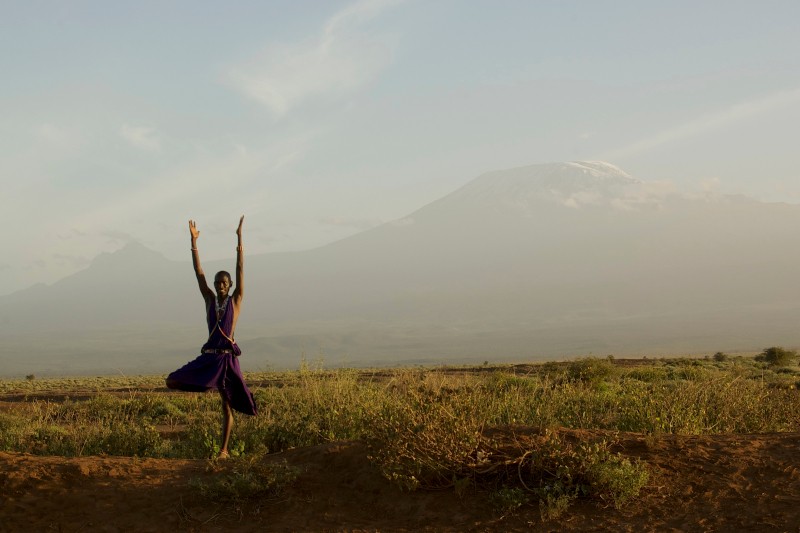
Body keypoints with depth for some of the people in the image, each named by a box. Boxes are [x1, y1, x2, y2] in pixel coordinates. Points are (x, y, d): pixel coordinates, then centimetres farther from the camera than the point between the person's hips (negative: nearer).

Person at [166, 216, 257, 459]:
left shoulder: (236, 300, 3)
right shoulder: (210, 300, 10)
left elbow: (240, 270, -2)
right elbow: (199, 272, 6)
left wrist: (240, 239, -7)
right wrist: (194, 241, 0)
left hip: (228, 357, -3)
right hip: (208, 355, 3)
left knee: (227, 405, 1)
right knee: (173, 382, -8)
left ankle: (224, 449, 7)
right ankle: (209, 386, 14)